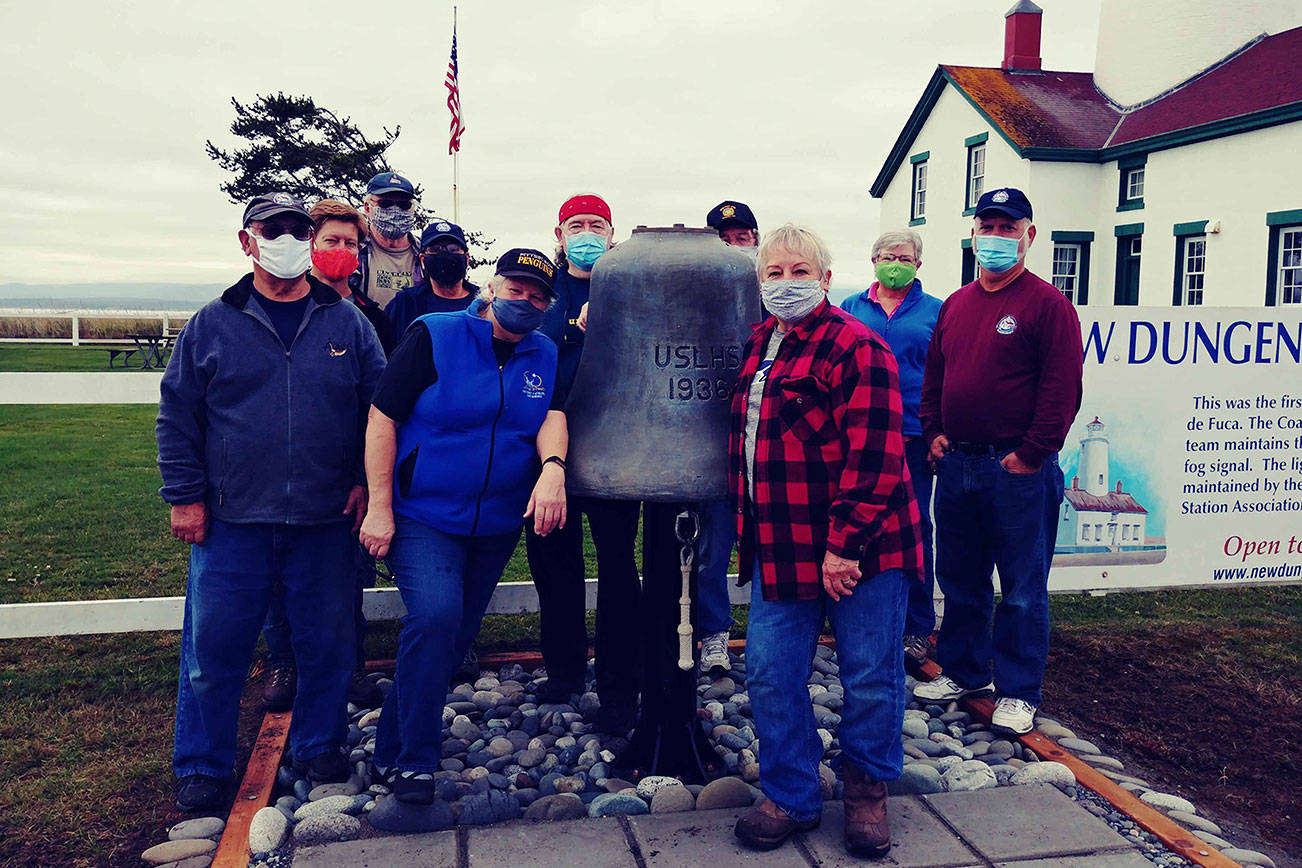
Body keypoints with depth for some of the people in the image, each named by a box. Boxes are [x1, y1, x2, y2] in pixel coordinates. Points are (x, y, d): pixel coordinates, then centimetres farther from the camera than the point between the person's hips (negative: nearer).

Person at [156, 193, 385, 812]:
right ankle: (202, 765, 25)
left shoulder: (347, 324, 6)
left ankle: (317, 745, 30)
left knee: (327, 647, 9)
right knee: (213, 649, 6)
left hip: (326, 523, 1)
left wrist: (367, 482, 1)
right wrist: (184, 496, 0)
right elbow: (178, 417, 6)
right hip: (232, 524, 0)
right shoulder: (211, 326, 5)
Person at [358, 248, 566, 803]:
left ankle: (392, 748, 31)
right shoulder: (433, 337, -8)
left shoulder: (545, 356, 6)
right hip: (422, 514, -5)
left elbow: (552, 416, -7)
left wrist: (552, 467, -31)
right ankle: (413, 760, -7)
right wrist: (379, 508, -13)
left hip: (496, 524, 5)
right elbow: (382, 417, -9)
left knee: (457, 635, 11)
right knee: (435, 614, -24)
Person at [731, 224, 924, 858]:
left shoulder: (855, 346, -12)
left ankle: (867, 790, 30)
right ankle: (789, 796, 24)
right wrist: (749, 523, 19)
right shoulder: (758, 345, 13)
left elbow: (873, 453, -19)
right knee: (770, 672, 8)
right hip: (779, 547, 7)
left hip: (857, 548, -6)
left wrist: (844, 543, -21)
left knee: (870, 675, 7)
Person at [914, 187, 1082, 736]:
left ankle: (1018, 692, 16)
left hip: (1017, 470, -6)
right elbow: (934, 375, 20)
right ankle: (963, 671, 31)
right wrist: (934, 432, 8)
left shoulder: (1047, 303, -5)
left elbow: (1063, 386, -11)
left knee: (1022, 588, 4)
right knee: (959, 579, 15)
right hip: (956, 465, 6)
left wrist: (1031, 453, -14)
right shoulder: (955, 305, 14)